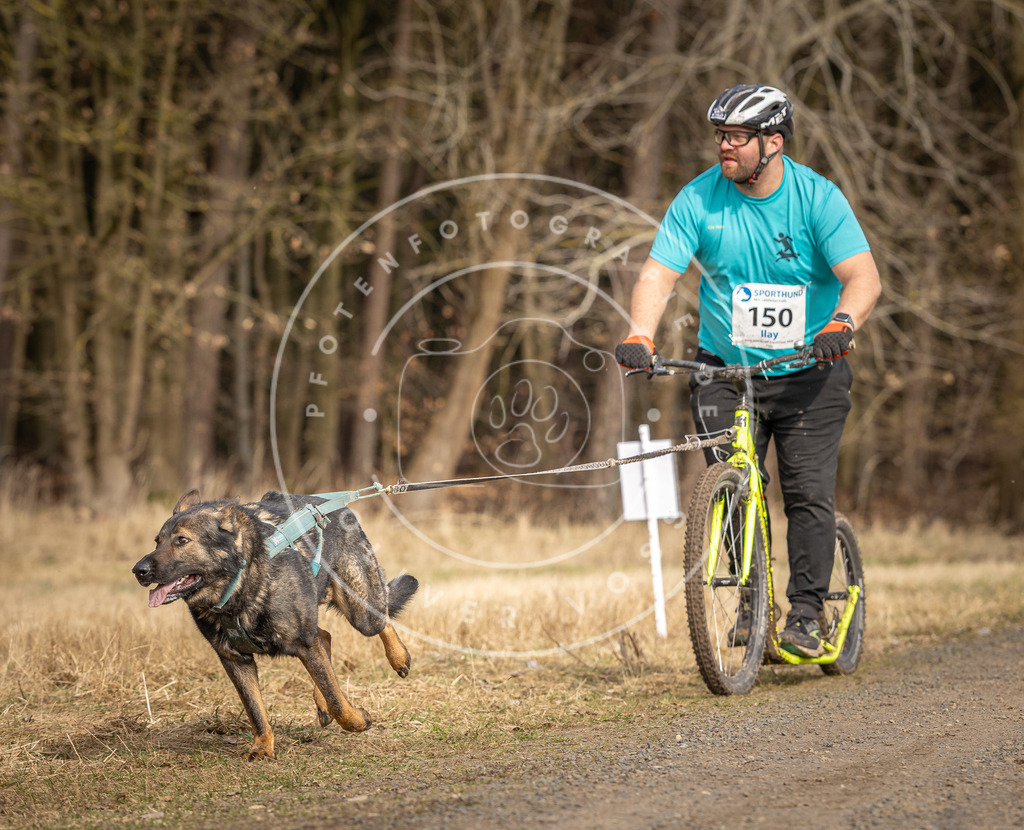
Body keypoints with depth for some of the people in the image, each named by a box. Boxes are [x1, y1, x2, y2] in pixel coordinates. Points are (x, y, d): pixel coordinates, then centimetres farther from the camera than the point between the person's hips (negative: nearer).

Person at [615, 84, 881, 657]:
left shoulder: (818, 198, -11)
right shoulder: (698, 200, -7)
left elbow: (863, 276, -19)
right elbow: (659, 273, -13)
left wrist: (842, 323, -40)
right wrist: (640, 336, -32)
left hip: (809, 372, -1)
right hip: (726, 370, 2)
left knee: (809, 491, -10)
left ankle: (805, 614, 1)